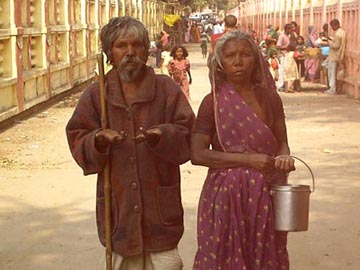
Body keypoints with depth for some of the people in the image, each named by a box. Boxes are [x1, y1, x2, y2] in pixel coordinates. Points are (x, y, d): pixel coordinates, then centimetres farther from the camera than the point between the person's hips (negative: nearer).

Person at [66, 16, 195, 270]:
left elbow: (187, 135, -1)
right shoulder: (96, 94, 6)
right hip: (118, 204, 1)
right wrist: (98, 140, -18)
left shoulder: (167, 89, 3)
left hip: (160, 203, -1)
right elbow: (78, 141, 3)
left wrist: (162, 135, -21)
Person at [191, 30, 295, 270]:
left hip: (266, 196, 3)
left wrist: (285, 157, -12)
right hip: (226, 196, -2)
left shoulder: (270, 99, 4)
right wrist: (248, 160, -19)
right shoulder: (213, 102, -4)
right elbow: (197, 154, -12)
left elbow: (282, 143, 12)